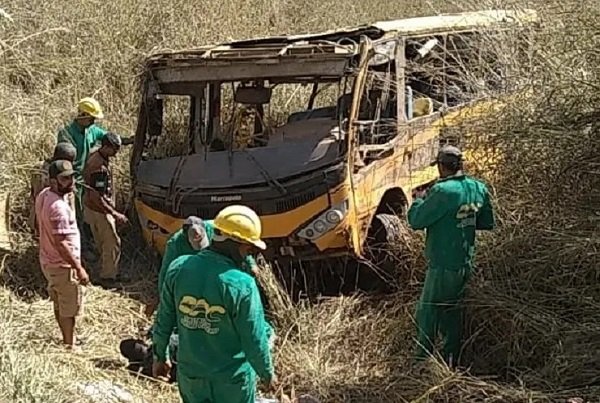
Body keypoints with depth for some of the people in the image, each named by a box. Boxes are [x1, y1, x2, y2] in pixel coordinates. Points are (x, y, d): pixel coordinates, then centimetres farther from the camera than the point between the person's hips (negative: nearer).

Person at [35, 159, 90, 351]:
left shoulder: (43, 195, -2)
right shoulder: (59, 207, -31)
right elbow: (61, 244, -30)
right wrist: (79, 268, -24)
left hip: (48, 261, 9)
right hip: (63, 266, -9)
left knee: (59, 305, 25)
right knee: (70, 308, 9)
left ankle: (67, 339, 43)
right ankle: (70, 347, 24)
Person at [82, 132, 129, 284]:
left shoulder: (94, 156, 0)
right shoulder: (100, 168, -30)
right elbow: (96, 197, -29)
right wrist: (114, 214, -26)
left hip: (90, 208, 10)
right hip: (99, 211, -10)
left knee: (102, 243, 21)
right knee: (112, 243, 4)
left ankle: (110, 272, 34)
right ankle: (108, 276, 15)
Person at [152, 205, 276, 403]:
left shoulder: (178, 268, -12)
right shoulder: (241, 285, -26)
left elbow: (164, 320, -1)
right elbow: (255, 340, -17)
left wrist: (160, 356, 14)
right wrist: (267, 373, 0)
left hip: (189, 373, 4)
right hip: (231, 379, -4)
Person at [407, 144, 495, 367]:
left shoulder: (443, 192, -20)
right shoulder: (479, 189, 4)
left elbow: (416, 221, -14)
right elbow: (487, 223, 14)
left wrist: (419, 200, 3)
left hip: (443, 266, -7)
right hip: (466, 264, 7)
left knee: (427, 314, 2)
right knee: (453, 313, 16)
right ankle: (451, 364, 21)